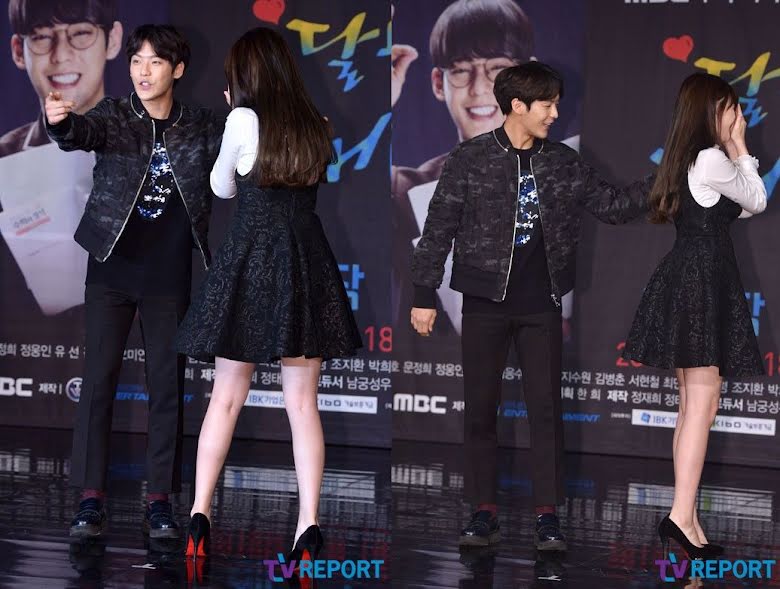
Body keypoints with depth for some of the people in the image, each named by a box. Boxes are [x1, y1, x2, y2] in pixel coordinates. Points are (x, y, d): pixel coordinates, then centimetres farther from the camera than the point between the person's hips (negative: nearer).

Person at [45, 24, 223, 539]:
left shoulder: (203, 127, 3)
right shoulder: (113, 116, -2)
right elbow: (83, 135, -22)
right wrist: (60, 121, -46)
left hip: (170, 275, 1)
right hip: (113, 268, -1)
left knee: (167, 384, 4)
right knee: (99, 377, -1)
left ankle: (161, 499, 11)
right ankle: (92, 497, 5)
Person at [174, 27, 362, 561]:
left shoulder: (244, 120, -5)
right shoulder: (317, 128, 6)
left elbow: (222, 188, 8)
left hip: (250, 261, -2)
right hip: (308, 263, 3)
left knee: (226, 398, 5)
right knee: (303, 402, 3)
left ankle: (200, 514, 3)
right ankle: (309, 523, -3)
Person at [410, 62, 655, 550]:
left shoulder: (564, 163, 6)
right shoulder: (471, 159, -4)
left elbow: (613, 206, 7)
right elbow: (439, 227, -1)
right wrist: (425, 294, -3)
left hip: (541, 305, 2)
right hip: (486, 304, -2)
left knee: (546, 408, 0)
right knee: (480, 409, 3)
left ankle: (549, 514, 5)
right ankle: (485, 512, 11)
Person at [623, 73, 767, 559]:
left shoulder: (687, 160, 16)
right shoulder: (712, 159, -12)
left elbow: (734, 207, 21)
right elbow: (758, 201, -1)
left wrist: (733, 150, 16)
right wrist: (739, 147, 5)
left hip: (685, 280, 10)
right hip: (703, 282, -10)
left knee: (692, 405, 10)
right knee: (703, 405, -10)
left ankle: (686, 518, 11)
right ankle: (682, 517, -15)